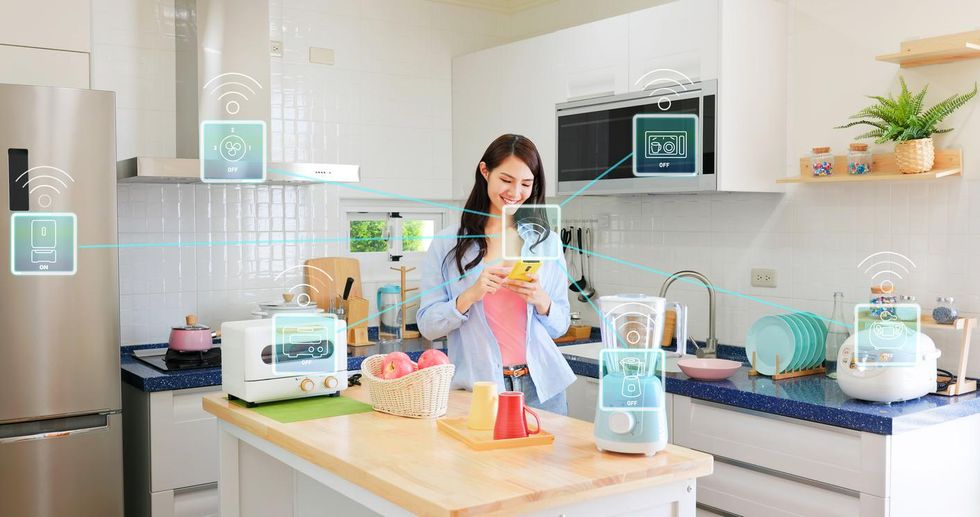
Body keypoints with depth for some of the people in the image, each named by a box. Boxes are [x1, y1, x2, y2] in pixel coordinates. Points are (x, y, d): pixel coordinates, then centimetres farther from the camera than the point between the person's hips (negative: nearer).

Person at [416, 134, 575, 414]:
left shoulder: (546, 241, 6)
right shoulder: (447, 244, -1)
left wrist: (541, 300, -12)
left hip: (541, 387, 2)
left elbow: (560, 326, 9)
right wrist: (471, 295, -19)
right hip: (477, 389, -2)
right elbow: (428, 326, -4)